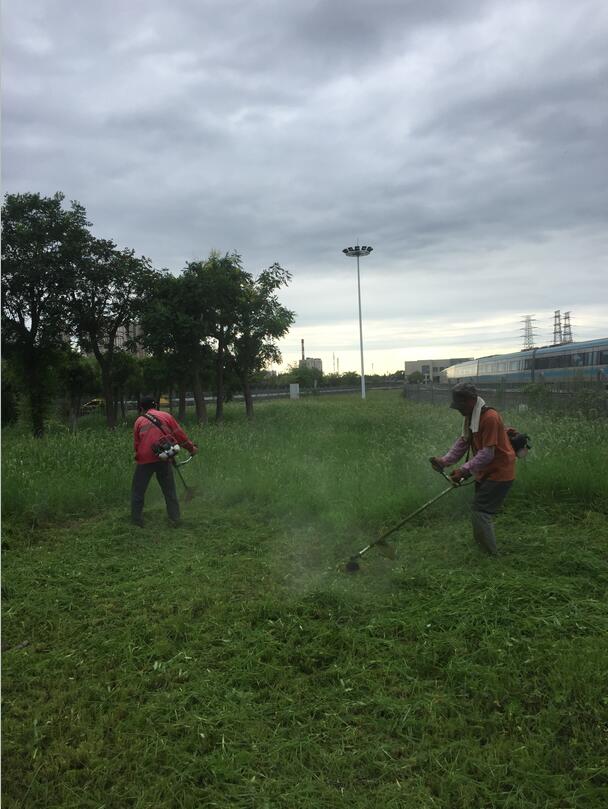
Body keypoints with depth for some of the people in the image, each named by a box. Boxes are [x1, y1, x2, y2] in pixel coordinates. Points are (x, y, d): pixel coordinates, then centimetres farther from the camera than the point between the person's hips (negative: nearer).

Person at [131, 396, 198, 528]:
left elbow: (136, 444, 8)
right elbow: (179, 434, 5)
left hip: (145, 461, -1)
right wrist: (191, 447, 16)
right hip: (164, 460, 1)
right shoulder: (166, 416, 5)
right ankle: (175, 520, 13)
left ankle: (136, 521, 15)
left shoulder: (139, 421, 6)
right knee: (170, 491, 12)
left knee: (138, 492, 12)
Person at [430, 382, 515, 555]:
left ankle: (490, 556, 4)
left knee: (479, 512, -9)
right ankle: (480, 547, 30)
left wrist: (465, 470, -32)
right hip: (485, 473, 9)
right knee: (479, 511, 16)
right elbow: (463, 443, 5)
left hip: (499, 473, -9)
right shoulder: (471, 417, 5)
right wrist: (445, 460, -7)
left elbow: (487, 453, -27)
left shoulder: (489, 417, -25)